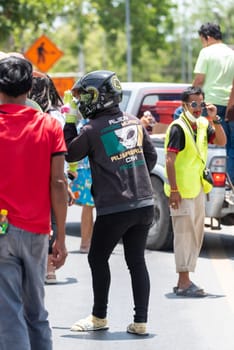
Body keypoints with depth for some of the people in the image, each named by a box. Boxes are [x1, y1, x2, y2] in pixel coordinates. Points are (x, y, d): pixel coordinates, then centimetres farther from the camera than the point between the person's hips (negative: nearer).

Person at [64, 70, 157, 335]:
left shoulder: (92, 130, -11)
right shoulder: (134, 123, 6)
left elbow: (69, 154, 4)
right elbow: (151, 156, 16)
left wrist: (69, 123, 10)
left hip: (114, 208, -6)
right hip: (144, 203, 6)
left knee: (98, 259, 11)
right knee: (137, 261, 9)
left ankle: (99, 317, 19)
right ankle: (140, 321, 6)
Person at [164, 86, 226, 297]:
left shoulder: (203, 125, 9)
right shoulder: (178, 128, -14)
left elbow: (221, 141, 7)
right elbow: (170, 160, -18)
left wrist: (215, 119, -7)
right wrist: (173, 190, -22)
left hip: (198, 189, 9)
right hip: (182, 190, -9)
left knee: (196, 234, 13)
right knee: (184, 234, -7)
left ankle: (185, 281, 21)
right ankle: (184, 283, -5)